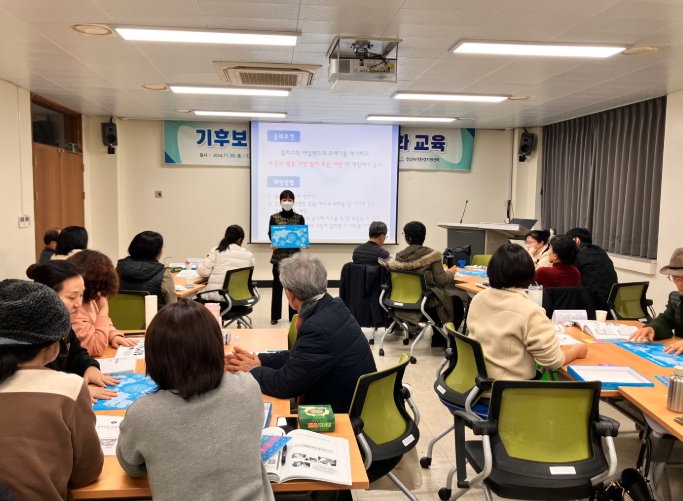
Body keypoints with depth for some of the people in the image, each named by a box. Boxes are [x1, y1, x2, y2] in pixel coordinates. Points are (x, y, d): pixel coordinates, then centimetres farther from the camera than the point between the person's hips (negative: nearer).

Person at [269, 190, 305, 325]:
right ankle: (275, 316, 9)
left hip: (295, 255, 1)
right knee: (277, 285, 0)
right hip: (279, 256, -1)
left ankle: (293, 315, 14)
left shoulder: (299, 218, 6)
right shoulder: (274, 217, 4)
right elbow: (270, 234, -1)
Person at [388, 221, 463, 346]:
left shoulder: (399, 257, -6)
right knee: (457, 301, 21)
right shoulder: (432, 255, -17)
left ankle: (438, 336, 39)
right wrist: (450, 272, 5)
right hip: (426, 304, -5)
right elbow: (441, 281, -16)